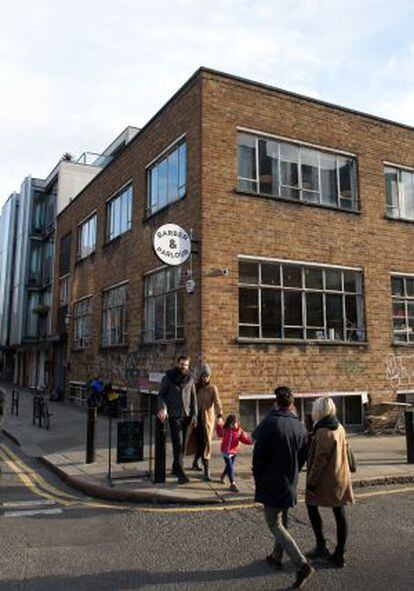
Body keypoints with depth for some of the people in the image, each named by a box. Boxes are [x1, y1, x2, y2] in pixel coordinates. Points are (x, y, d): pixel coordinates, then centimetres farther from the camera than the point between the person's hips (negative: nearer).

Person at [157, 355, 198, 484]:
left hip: (186, 415, 4)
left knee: (182, 443, 8)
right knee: (178, 443, -11)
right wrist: (163, 408, -17)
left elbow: (193, 397, 11)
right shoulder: (168, 377, -1)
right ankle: (181, 473, -12)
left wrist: (194, 415, 6)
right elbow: (161, 394, 1)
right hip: (174, 415, -3)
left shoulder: (190, 379, 7)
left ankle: (176, 468, 24)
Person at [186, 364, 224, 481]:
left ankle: (207, 470, -6)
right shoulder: (196, 387, 6)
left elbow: (217, 402, -15)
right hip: (197, 417, 3)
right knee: (197, 441, 7)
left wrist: (220, 416, -29)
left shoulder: (212, 388, -4)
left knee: (206, 442, -8)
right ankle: (195, 462, 32)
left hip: (208, 418, -3)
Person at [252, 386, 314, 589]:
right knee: (282, 520, 22)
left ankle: (301, 565, -9)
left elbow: (259, 455, -16)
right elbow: (303, 456, 8)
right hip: (290, 484, 7)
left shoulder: (270, 423, -19)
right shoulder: (300, 427, 0)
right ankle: (277, 557, 36)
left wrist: (258, 479, -2)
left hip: (272, 483, -6)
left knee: (274, 524, 1)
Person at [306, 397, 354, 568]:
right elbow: (343, 451, 12)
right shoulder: (339, 428, 5)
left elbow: (320, 459, -21)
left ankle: (321, 547, 15)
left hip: (325, 480, -8)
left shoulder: (323, 432, -21)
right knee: (340, 515, 11)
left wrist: (311, 480, -14)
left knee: (312, 507, 12)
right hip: (340, 478, 8)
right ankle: (339, 554, 19)